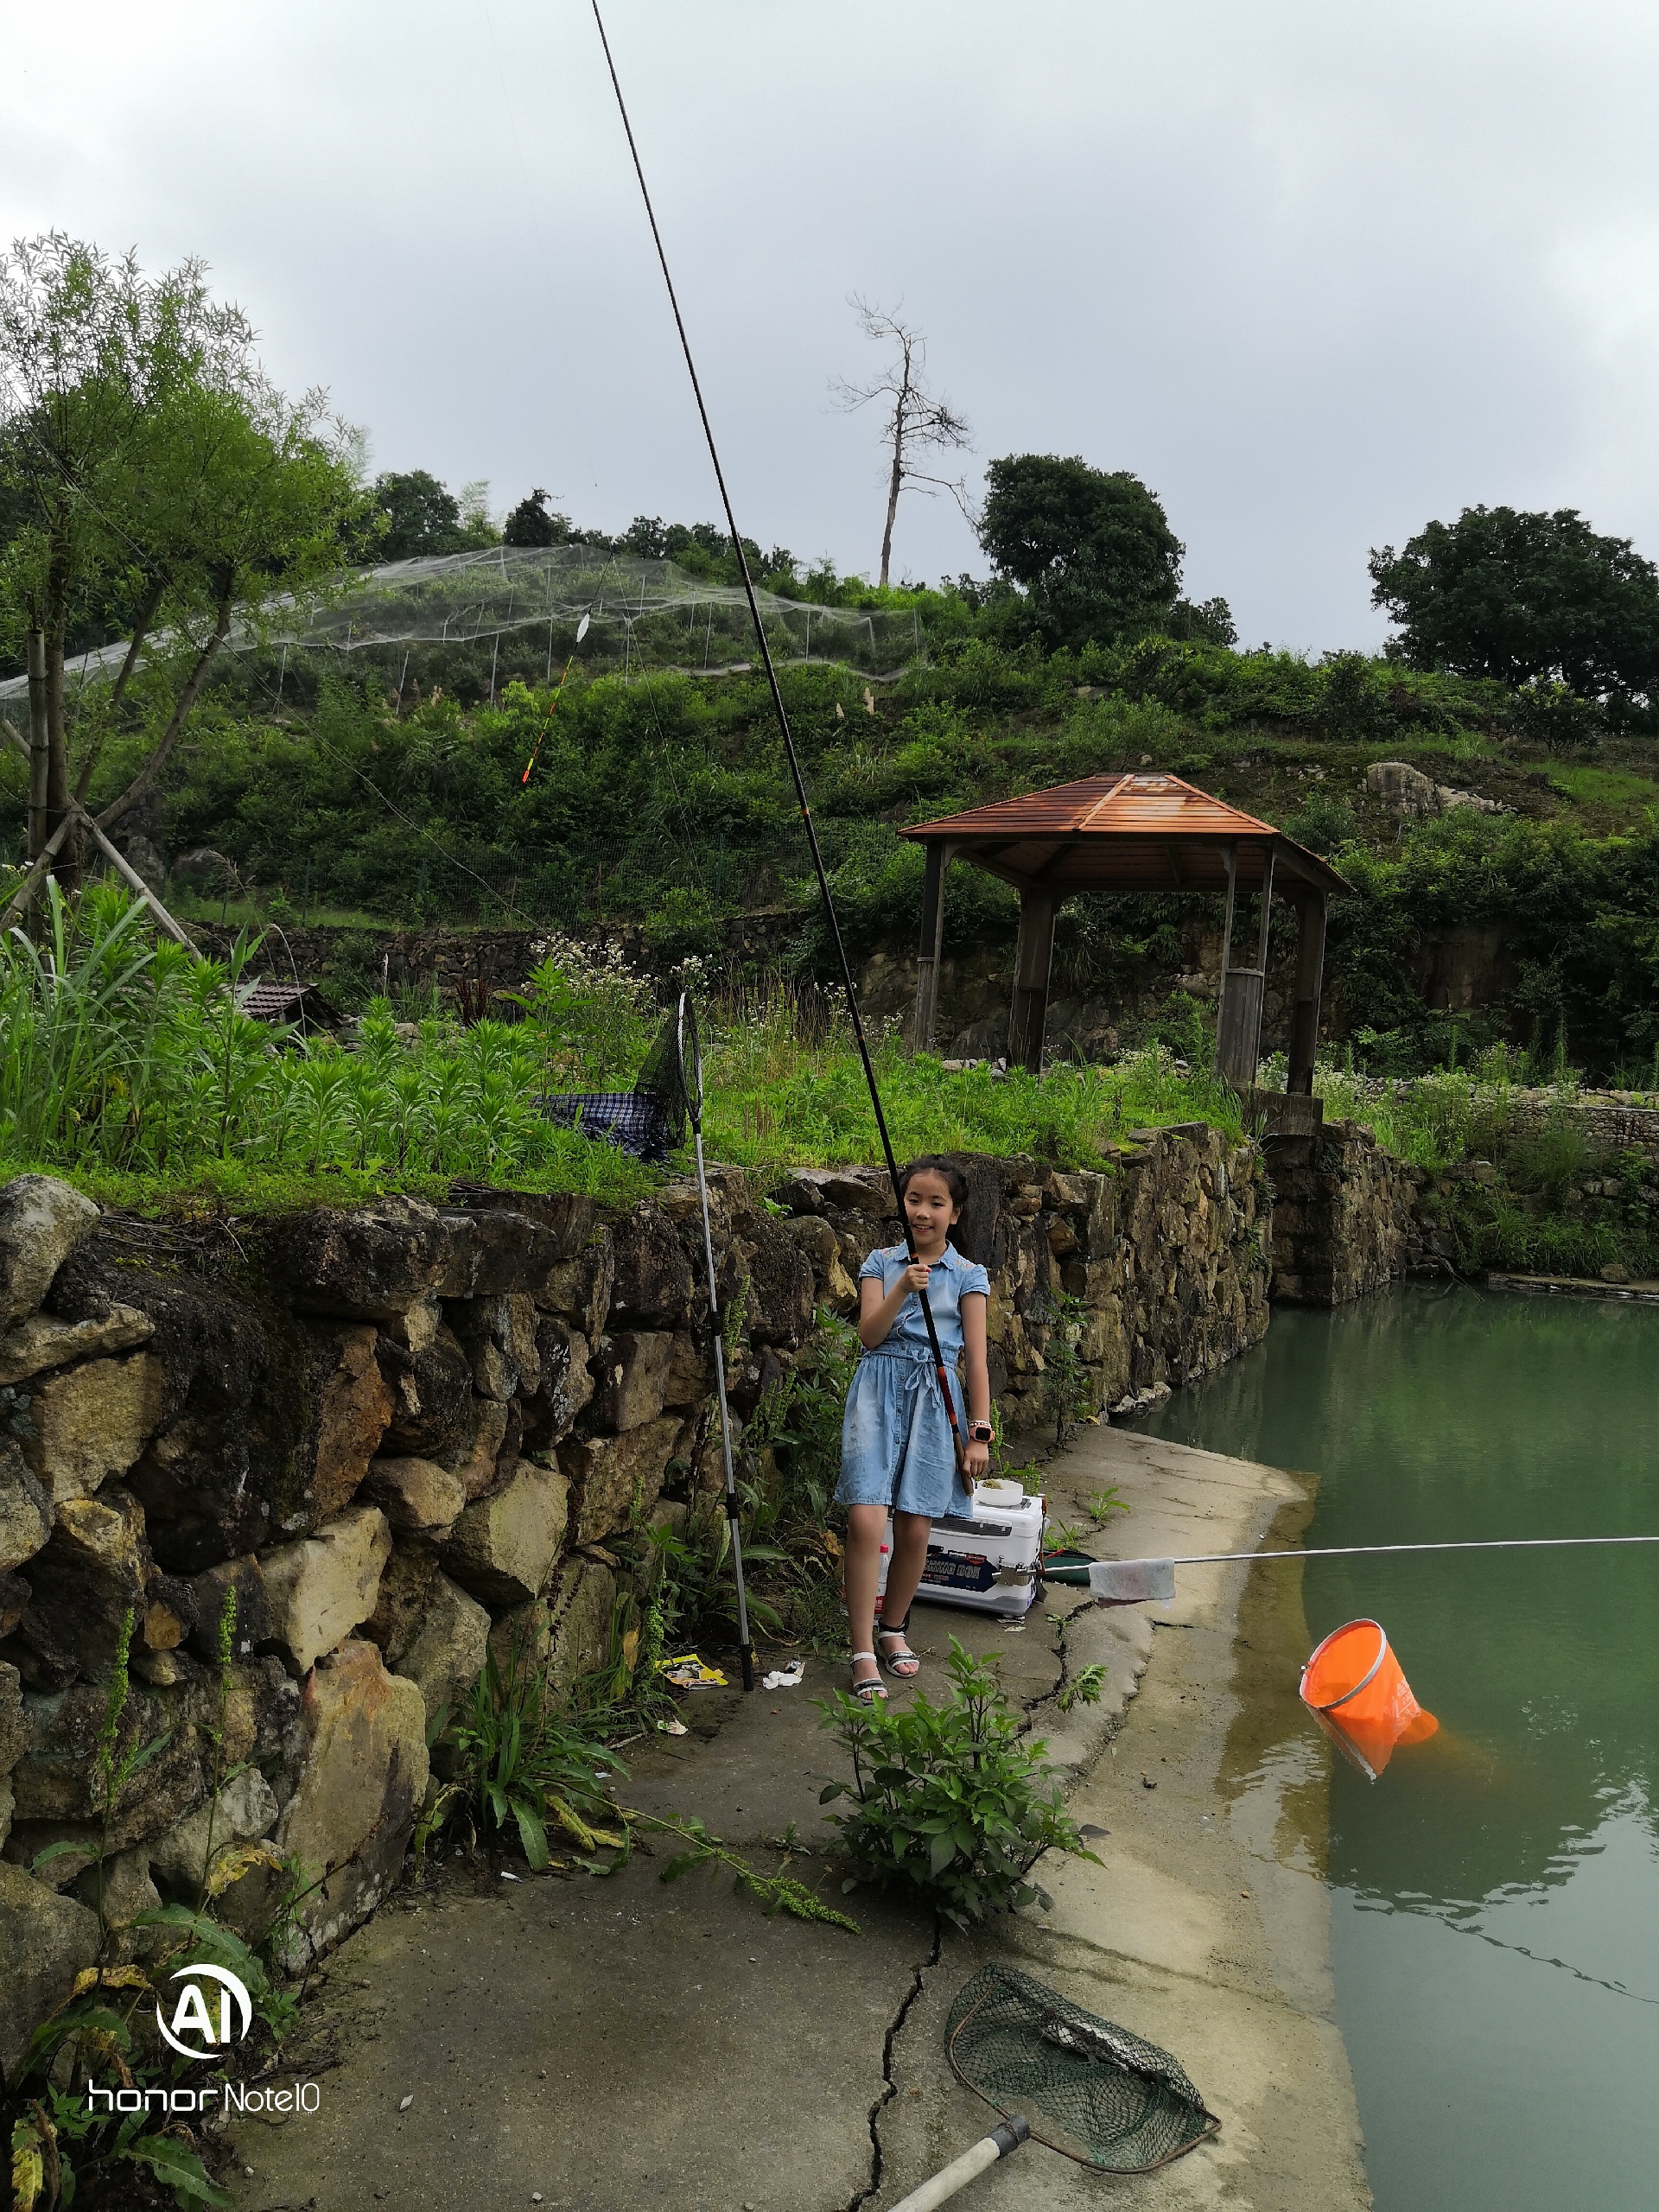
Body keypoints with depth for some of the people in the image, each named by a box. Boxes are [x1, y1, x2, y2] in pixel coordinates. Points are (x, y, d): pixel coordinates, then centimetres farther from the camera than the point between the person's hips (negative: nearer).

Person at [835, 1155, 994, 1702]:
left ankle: (893, 1630, 27)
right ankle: (864, 1653, -7)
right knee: (865, 1520, -14)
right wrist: (902, 1290, -20)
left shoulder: (969, 1276, 6)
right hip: (880, 1390, -1)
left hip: (935, 1396, 1)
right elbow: (869, 1334, -4)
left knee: (914, 1528, 3)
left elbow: (976, 1357, 4)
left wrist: (980, 1432, -1)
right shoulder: (881, 1263, 8)